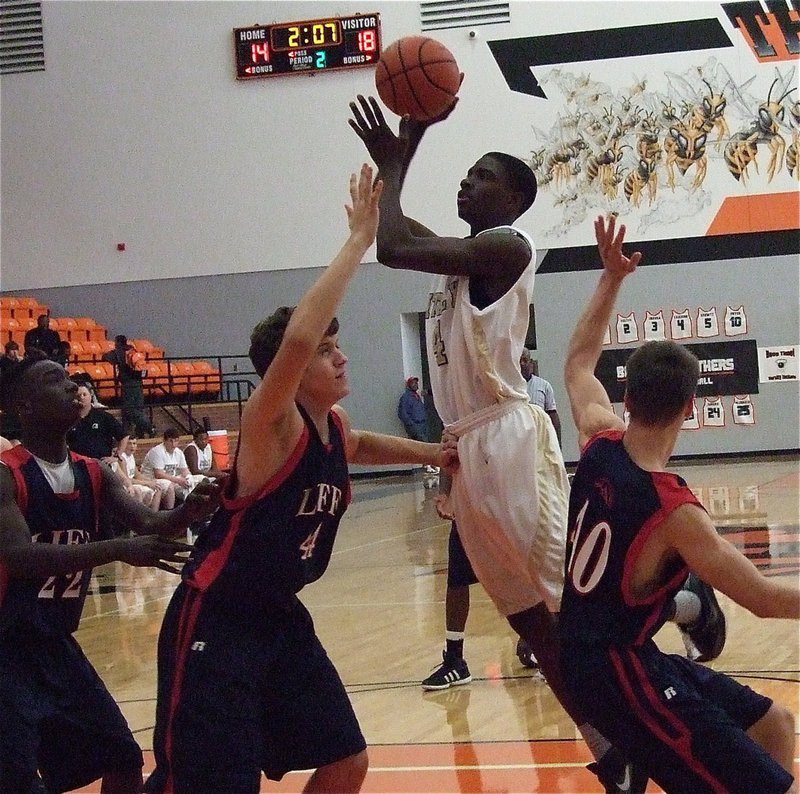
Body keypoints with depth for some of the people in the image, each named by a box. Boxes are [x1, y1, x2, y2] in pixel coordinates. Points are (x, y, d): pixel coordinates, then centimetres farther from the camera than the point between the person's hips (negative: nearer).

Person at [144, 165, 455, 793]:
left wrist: (432, 453, 18)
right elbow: (297, 339, -40)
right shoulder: (270, 424, -19)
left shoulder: (335, 427, 5)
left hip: (280, 618, 9)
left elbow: (360, 446, 33)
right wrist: (359, 239, -36)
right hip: (214, 623, -9)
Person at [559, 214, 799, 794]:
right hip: (617, 670, -9)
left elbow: (579, 364, 19)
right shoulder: (675, 512, -23)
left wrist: (611, 278, 21)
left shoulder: (598, 444, -2)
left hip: (611, 654, 9)